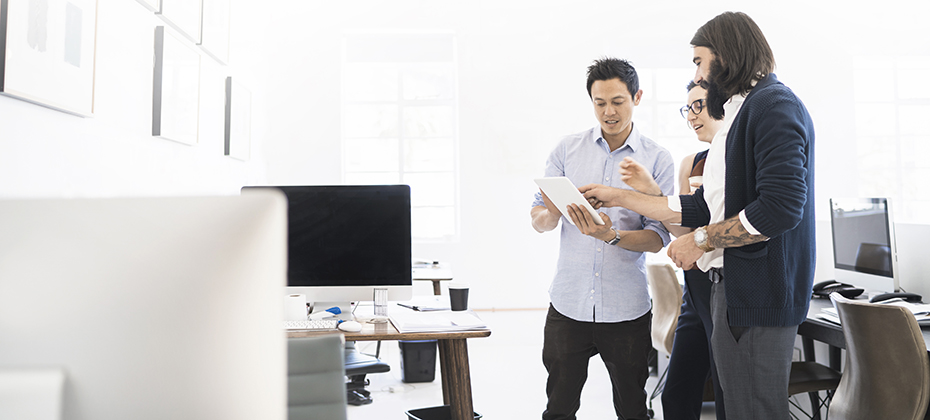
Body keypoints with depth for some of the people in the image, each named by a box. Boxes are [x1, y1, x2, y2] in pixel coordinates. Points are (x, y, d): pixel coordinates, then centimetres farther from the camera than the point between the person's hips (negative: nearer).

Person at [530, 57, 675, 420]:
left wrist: (613, 236, -24)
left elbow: (658, 237, -5)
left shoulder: (658, 160, 1)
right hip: (569, 304, 1)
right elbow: (538, 220, 2)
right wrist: (550, 214, -22)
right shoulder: (567, 149, 4)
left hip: (627, 309, 0)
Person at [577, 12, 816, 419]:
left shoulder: (774, 104, -11)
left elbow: (781, 206, -24)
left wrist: (701, 240, -13)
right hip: (732, 287, 10)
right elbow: (701, 207, 20)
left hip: (758, 292, -10)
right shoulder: (741, 114, 20)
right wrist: (619, 197, 21)